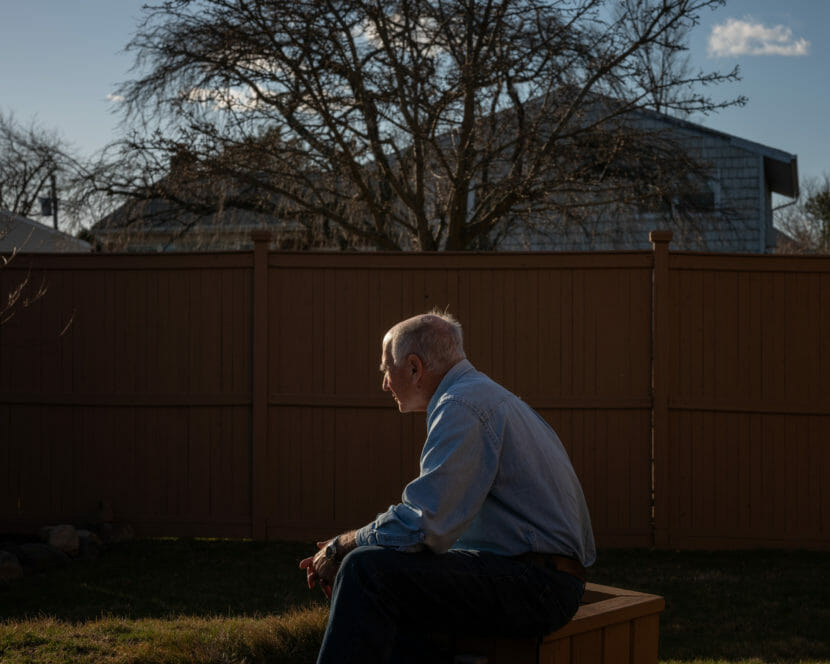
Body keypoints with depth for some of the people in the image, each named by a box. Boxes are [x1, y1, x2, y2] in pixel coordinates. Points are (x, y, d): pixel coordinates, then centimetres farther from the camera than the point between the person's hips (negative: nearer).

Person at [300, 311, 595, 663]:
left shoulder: (462, 405, -12)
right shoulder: (485, 395, 21)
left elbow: (422, 527, -20)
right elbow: (434, 514, 22)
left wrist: (340, 548, -5)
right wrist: (346, 550, 12)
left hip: (532, 584, -11)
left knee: (367, 571, -18)